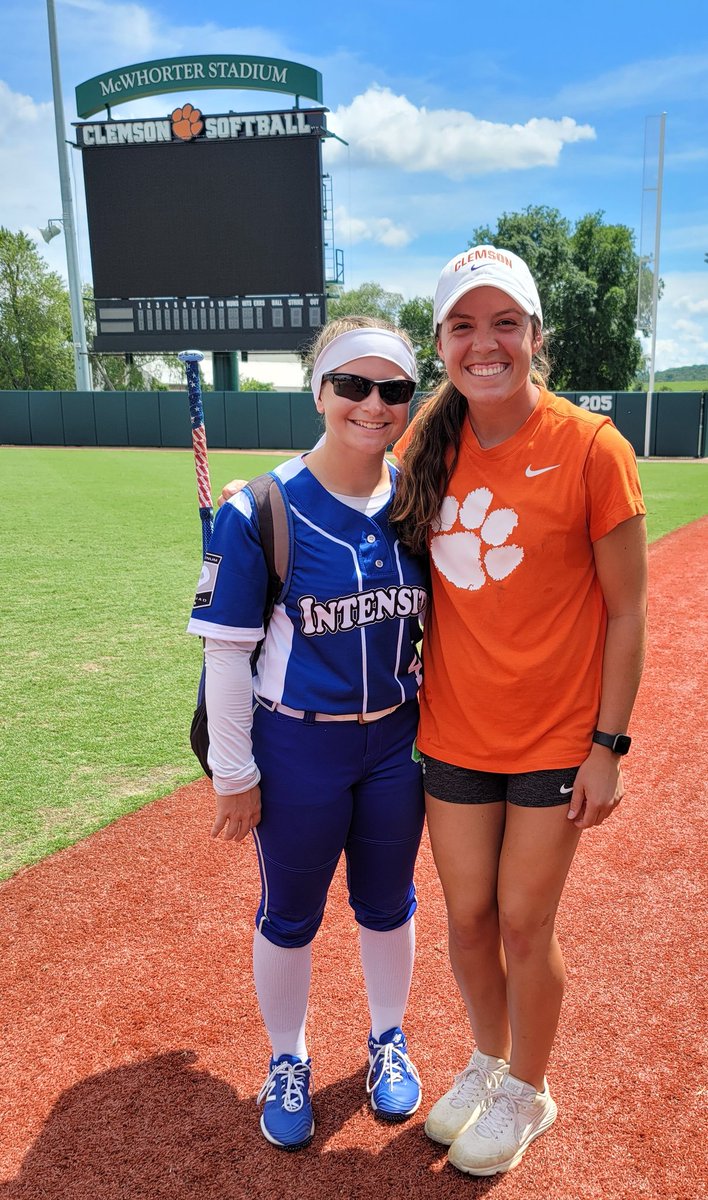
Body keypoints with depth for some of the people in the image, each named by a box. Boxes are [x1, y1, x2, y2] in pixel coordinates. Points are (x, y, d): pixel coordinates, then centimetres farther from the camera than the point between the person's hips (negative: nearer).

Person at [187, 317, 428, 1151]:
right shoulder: (260, 512, -17)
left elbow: (431, 621, 8)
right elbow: (226, 651, -12)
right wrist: (233, 775, -9)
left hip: (397, 743, 4)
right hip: (297, 751, -3)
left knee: (387, 903, 20)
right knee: (290, 916, 15)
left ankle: (387, 1039, 47)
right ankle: (287, 1060, 42)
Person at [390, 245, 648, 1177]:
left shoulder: (590, 448, -13)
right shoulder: (427, 446, 0)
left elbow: (625, 612, -9)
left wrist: (607, 746, -9)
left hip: (555, 739, -4)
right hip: (453, 730, 4)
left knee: (524, 924, 9)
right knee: (467, 917, 15)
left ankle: (528, 1091, 38)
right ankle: (488, 1060, 45)